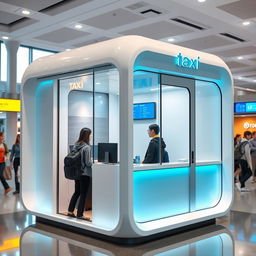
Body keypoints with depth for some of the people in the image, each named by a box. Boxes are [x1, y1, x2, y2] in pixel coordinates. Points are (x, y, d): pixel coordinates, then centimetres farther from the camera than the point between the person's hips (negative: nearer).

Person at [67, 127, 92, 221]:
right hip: (85, 174, -7)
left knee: (76, 192, 19)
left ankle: (70, 211, 23)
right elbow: (88, 163, -18)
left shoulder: (75, 145, 4)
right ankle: (80, 214, 11)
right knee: (83, 194, 4)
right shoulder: (86, 147, -18)